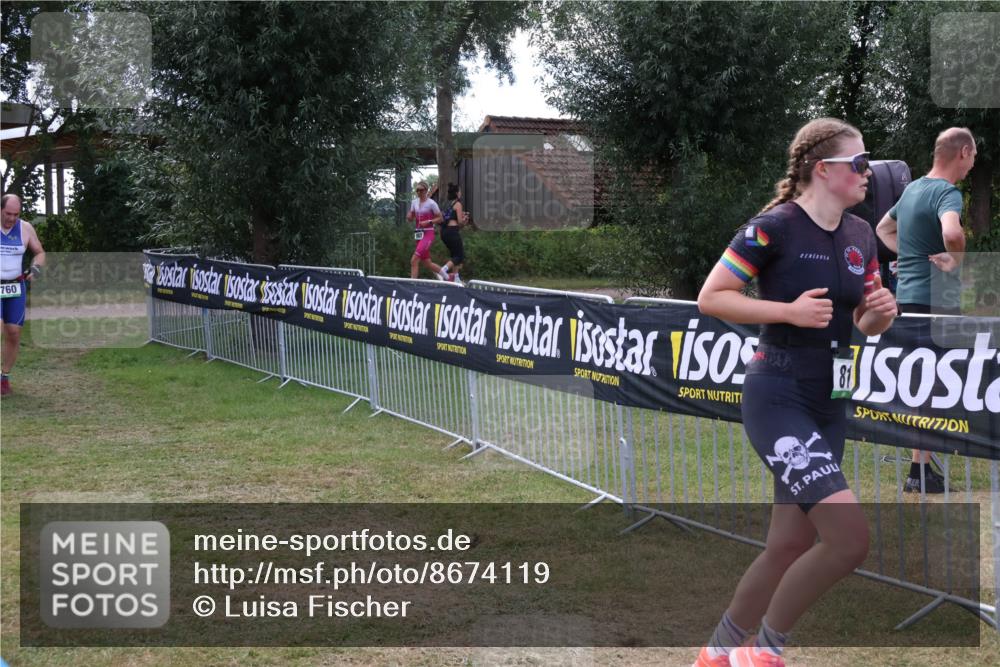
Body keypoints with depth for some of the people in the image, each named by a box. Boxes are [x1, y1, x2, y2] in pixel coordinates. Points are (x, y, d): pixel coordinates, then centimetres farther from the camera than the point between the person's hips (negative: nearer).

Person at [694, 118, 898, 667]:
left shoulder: (860, 235, 9)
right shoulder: (774, 227, -12)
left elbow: (866, 323, 19)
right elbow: (710, 297, -12)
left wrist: (882, 312, -4)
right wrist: (789, 311, -20)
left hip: (830, 406, 8)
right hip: (778, 399, -8)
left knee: (788, 546, 11)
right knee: (850, 536, -18)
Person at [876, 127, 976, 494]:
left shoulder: (913, 188, 14)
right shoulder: (947, 192, -15)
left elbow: (883, 228, 29)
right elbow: (952, 233, -36)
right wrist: (956, 261, -18)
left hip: (908, 295, 9)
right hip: (935, 298, -9)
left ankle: (924, 463, 25)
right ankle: (920, 473, -1)